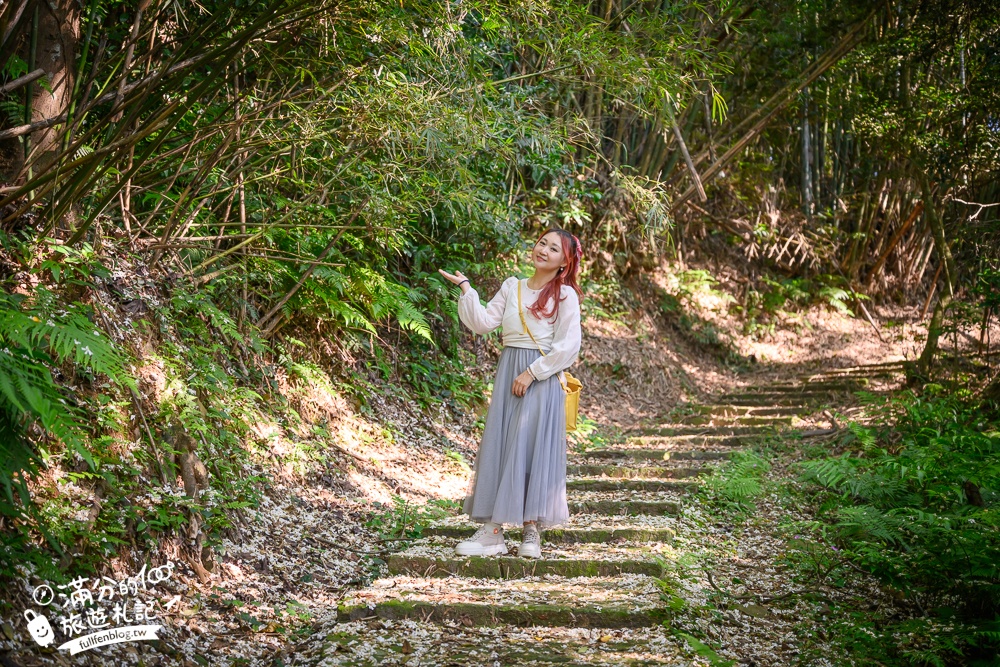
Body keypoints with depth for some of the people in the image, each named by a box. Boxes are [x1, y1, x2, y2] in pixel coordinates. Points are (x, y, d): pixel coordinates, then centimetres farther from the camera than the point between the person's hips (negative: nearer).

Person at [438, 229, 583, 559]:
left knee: (533, 450, -6)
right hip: (508, 373, 5)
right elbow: (482, 323, 6)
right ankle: (492, 531, 2)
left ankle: (531, 531, 2)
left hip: (543, 379, -5)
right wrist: (466, 288, -1)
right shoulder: (512, 287, 13)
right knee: (498, 447, 1)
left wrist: (532, 373, -14)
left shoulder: (564, 295, -2)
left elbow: (568, 346, -10)